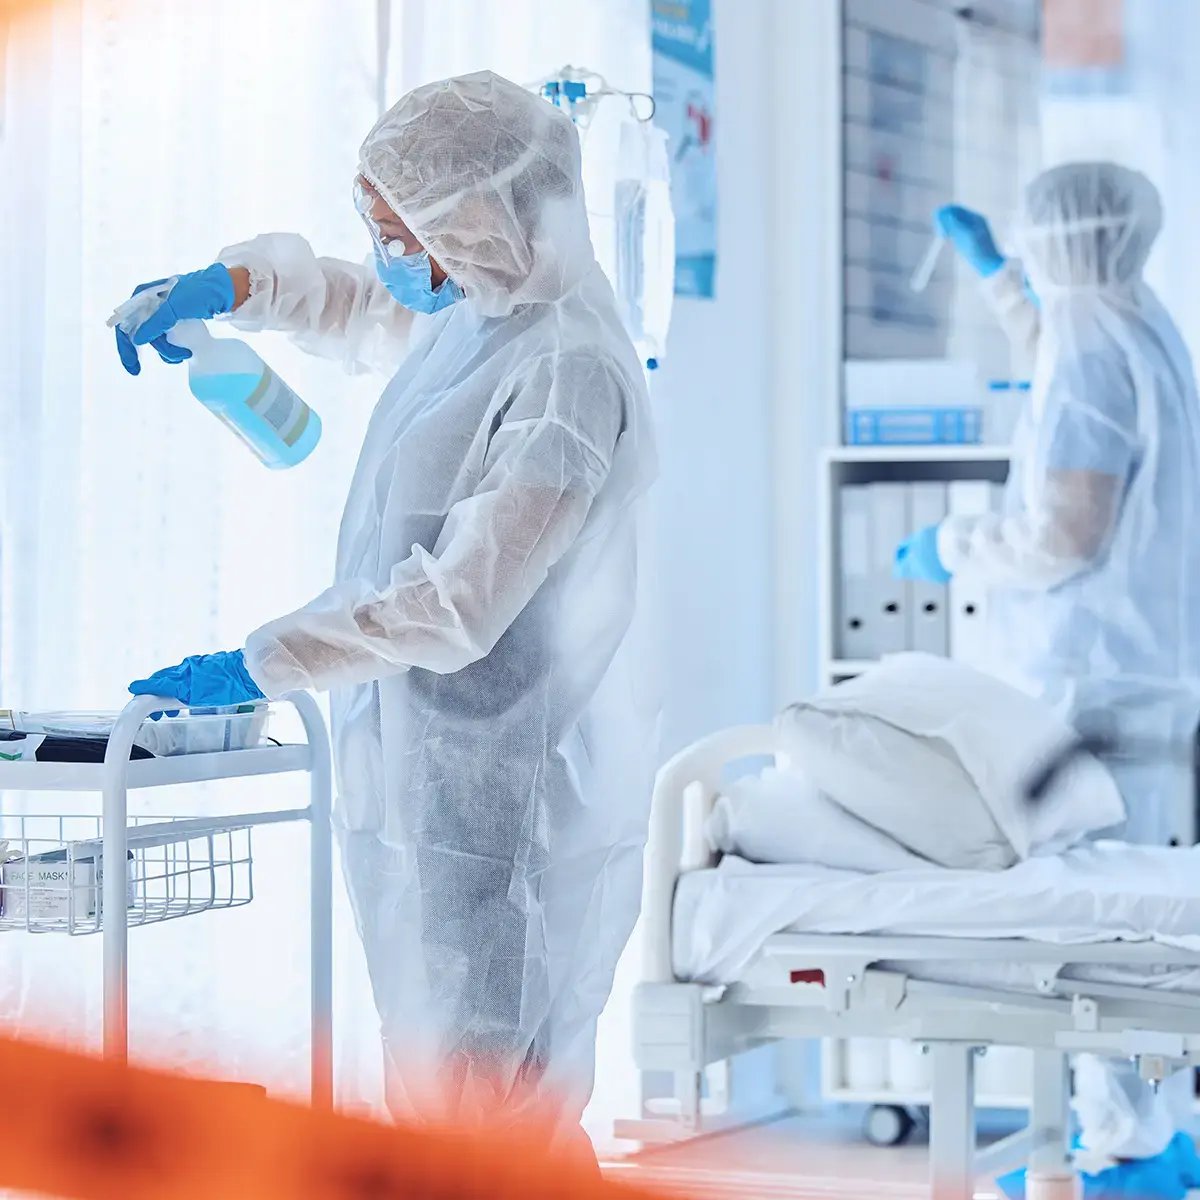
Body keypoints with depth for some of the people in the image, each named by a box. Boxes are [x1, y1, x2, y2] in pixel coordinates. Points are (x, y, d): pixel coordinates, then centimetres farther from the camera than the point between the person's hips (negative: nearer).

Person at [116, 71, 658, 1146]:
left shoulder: (571, 372, -22)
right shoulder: (468, 315, 7)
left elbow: (458, 606, -26)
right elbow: (352, 309, 31)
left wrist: (261, 665, -20)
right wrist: (229, 286, 12)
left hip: (506, 805, -10)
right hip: (425, 784, 10)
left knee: (489, 1114, -3)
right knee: (428, 1104, 16)